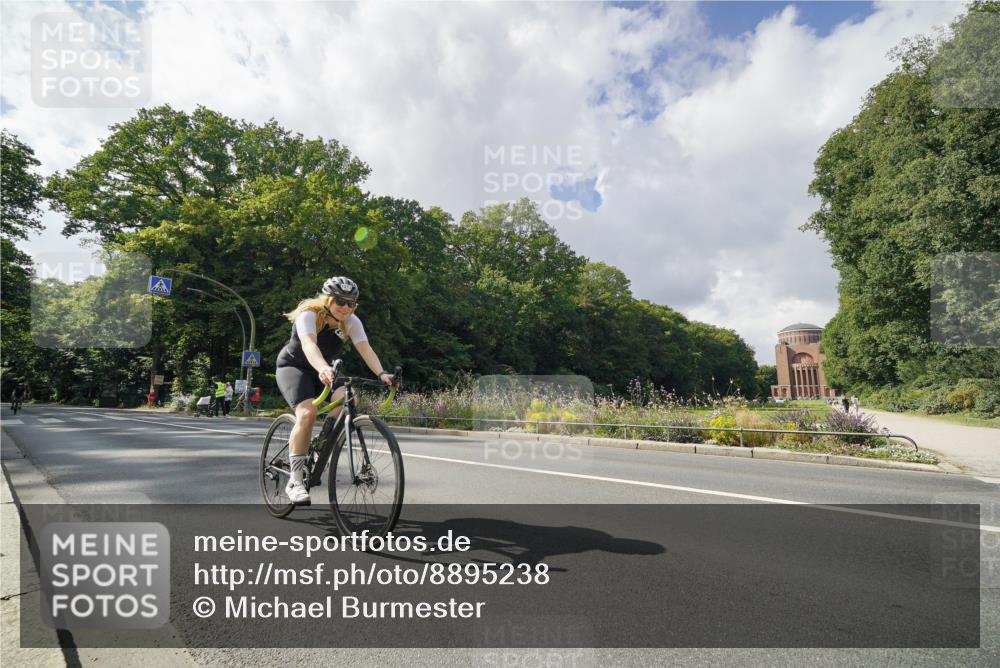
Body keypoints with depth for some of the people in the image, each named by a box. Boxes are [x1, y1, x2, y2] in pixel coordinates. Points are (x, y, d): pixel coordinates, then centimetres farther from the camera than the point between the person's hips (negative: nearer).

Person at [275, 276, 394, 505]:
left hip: (321, 371, 5)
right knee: (307, 412, -29)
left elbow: (365, 348, -26)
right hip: (293, 366, -4)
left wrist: (381, 373, -44)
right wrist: (323, 368, -63)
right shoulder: (309, 314, -24)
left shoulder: (351, 322, -12)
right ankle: (295, 480, -23)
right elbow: (308, 344, -43)